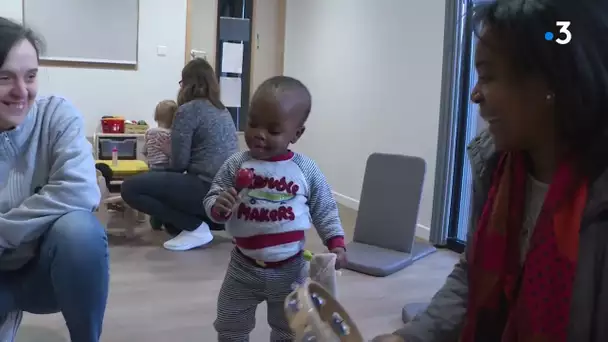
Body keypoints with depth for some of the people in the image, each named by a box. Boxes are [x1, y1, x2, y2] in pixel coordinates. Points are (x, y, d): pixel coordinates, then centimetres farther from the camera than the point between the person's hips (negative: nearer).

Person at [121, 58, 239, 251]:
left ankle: (195, 228, -6)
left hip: (209, 190, -9)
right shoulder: (222, 110, 17)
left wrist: (170, 152, 13)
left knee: (130, 188, -6)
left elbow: (179, 164, -9)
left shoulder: (188, 110, -7)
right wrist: (172, 151, 24)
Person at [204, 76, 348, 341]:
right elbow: (211, 200, -5)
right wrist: (219, 207, -27)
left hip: (290, 270, 0)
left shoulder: (306, 170, -9)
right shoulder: (236, 165, -9)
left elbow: (325, 211, 0)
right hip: (244, 268, 1)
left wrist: (336, 243, -11)